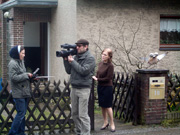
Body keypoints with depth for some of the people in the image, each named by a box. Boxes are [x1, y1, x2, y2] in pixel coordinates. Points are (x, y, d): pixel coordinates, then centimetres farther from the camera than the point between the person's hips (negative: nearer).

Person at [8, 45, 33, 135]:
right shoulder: (12, 63, -12)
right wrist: (26, 75, -15)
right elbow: (14, 77, -19)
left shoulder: (21, 62, 15)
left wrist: (29, 76, 2)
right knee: (21, 113, -8)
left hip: (25, 92, 9)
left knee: (23, 113, 11)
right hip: (18, 93, -9)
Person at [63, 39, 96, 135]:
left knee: (83, 115, -7)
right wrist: (66, 60, 0)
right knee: (74, 114, 12)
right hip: (74, 88, 7)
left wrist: (72, 61, -13)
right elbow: (68, 71, 13)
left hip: (83, 89, -7)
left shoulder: (90, 58, -7)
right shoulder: (75, 57, 12)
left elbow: (83, 71, -19)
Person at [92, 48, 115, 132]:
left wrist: (97, 79, -13)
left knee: (108, 106, 0)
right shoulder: (100, 63, 5)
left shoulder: (110, 66, -16)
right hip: (100, 86, 7)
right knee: (102, 105, 13)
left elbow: (108, 78, -16)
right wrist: (95, 77, -5)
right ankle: (105, 122, 27)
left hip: (107, 87, -7)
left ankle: (112, 124, 13)